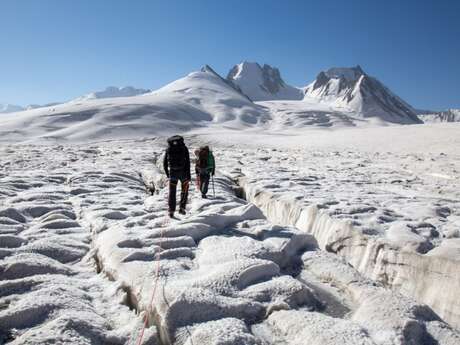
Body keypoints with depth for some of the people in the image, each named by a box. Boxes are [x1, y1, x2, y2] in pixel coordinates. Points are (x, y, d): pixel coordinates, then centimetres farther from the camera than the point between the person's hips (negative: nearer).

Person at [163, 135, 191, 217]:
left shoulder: (168, 148, 9)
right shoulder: (184, 148, 1)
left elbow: (164, 162, 9)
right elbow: (187, 162, -7)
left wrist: (167, 173, 21)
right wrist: (188, 175, -7)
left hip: (173, 172, 2)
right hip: (183, 172, -1)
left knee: (172, 192, 9)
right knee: (184, 190, 17)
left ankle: (171, 211, 3)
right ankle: (182, 208, 10)